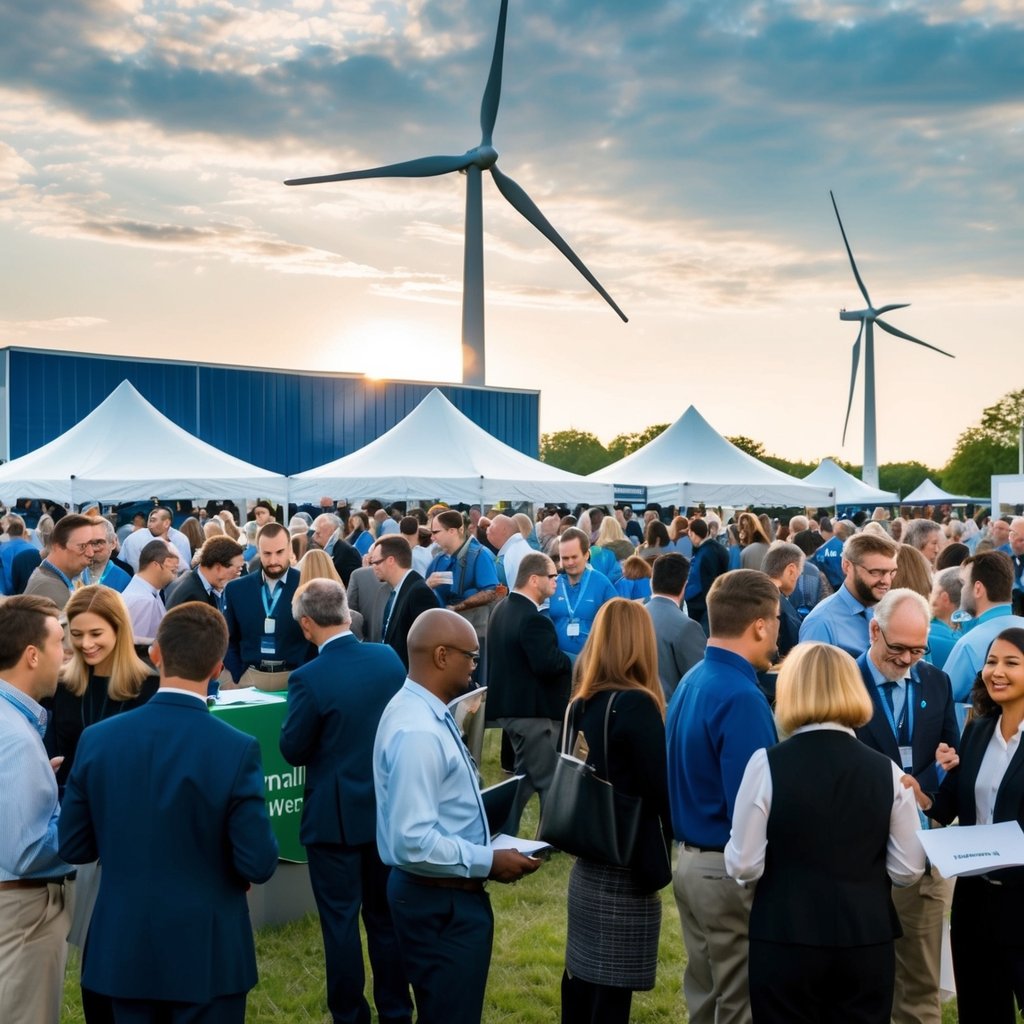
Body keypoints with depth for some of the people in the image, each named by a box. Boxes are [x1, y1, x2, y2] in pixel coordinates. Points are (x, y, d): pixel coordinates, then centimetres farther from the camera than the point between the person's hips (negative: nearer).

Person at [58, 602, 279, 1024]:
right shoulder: (236, 750, -19)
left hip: (124, 948, 3)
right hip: (206, 953, -3)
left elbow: (73, 847, 0)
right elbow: (259, 864, -16)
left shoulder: (97, 739, -9)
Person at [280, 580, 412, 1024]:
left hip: (336, 815, -5)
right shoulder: (389, 658, -4)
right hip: (388, 807, 5)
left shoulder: (309, 678, -20)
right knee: (386, 914, 17)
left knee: (341, 920, 8)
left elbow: (292, 750, -10)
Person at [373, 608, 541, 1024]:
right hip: (439, 903, -10)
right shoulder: (418, 731, -27)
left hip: (447, 896, 10)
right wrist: (489, 862, -21)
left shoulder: (426, 712, 6)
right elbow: (414, 842, -30)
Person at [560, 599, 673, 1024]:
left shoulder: (581, 704, 4)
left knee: (582, 978, 17)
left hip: (588, 866, 7)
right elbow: (661, 789, -15)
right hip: (626, 872, -7)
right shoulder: (636, 705, -17)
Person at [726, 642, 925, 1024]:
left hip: (785, 941, -2)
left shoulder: (767, 764, -12)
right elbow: (908, 871, 0)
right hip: (867, 942, 2)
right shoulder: (885, 770, -4)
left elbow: (744, 866, -11)